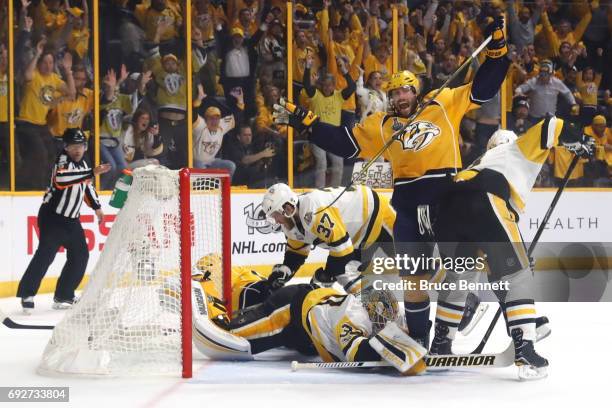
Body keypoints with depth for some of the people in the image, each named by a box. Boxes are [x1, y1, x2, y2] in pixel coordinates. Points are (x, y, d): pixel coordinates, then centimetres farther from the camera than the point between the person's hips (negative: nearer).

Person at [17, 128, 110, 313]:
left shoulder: (82, 163, 10)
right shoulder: (62, 160, -15)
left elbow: (87, 186, 27)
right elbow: (61, 179, -37)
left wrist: (97, 207, 27)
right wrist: (92, 172, -40)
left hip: (71, 219, 8)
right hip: (52, 216, -8)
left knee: (80, 256, 6)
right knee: (45, 254, -17)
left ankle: (63, 296, 13)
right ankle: (27, 294, -13)